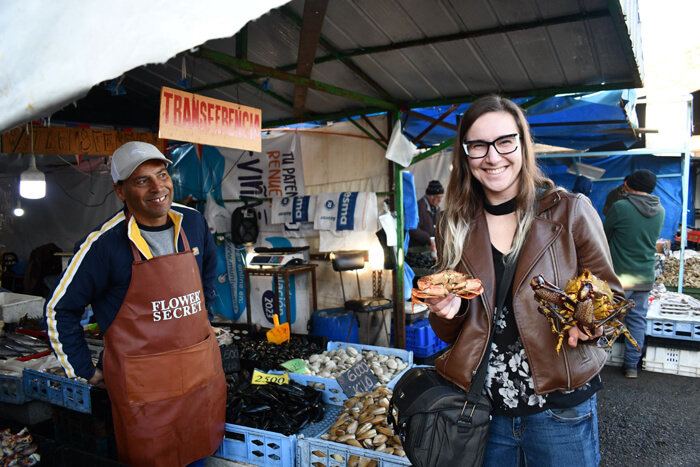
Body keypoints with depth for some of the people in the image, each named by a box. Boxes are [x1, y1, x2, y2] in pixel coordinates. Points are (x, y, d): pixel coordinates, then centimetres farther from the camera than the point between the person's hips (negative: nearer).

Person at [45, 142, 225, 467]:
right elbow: (60, 309, -5)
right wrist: (83, 372, -1)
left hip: (203, 372, 5)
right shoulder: (104, 244, -15)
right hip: (144, 386, -4)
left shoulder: (193, 224, 0)